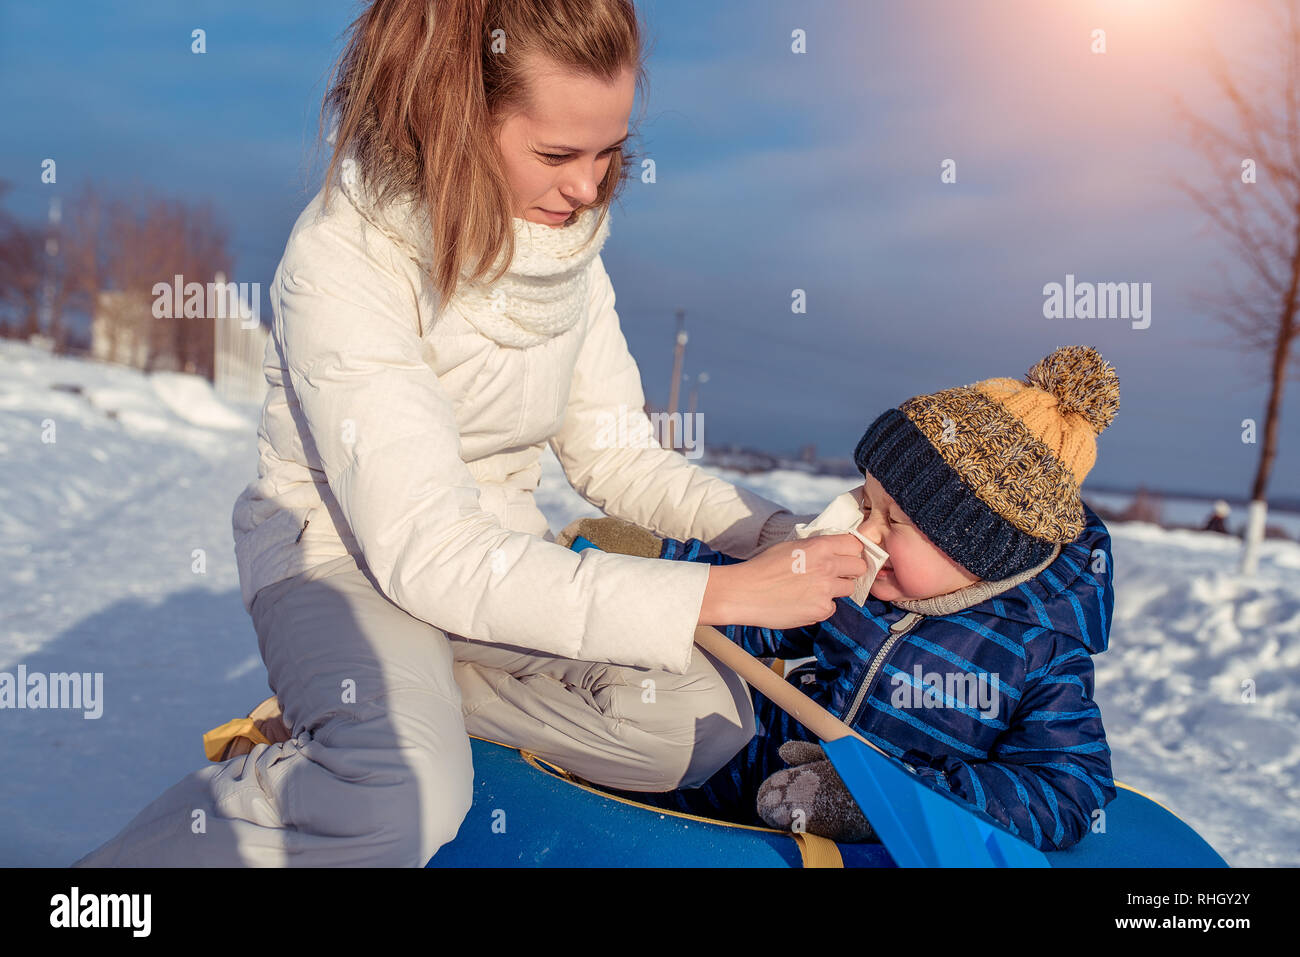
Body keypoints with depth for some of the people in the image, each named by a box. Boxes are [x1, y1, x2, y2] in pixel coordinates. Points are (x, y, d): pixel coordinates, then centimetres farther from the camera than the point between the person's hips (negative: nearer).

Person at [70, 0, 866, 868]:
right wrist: (725, 595, -33)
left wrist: (776, 533, -17)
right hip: (343, 550, -6)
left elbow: (615, 453, 2)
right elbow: (429, 556, -30)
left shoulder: (568, 242, -4)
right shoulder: (345, 260, -25)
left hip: (500, 543, 7)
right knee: (407, 797, -35)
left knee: (710, 723, -11)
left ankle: (411, 686, 1)